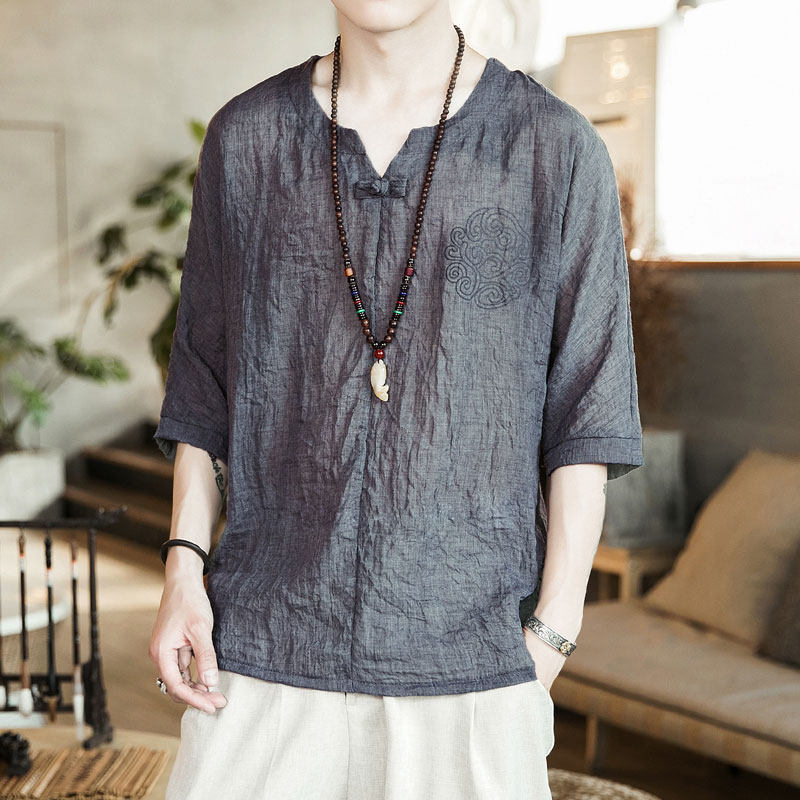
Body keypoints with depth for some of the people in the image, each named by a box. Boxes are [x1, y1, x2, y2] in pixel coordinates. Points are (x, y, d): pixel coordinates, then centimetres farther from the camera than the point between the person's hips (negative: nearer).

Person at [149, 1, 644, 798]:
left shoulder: (557, 149, -2)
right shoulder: (245, 138, 6)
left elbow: (587, 412, -1)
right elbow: (207, 380, 11)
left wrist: (552, 631, -5)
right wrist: (183, 567, 1)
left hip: (470, 653, -1)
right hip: (265, 638, 2)